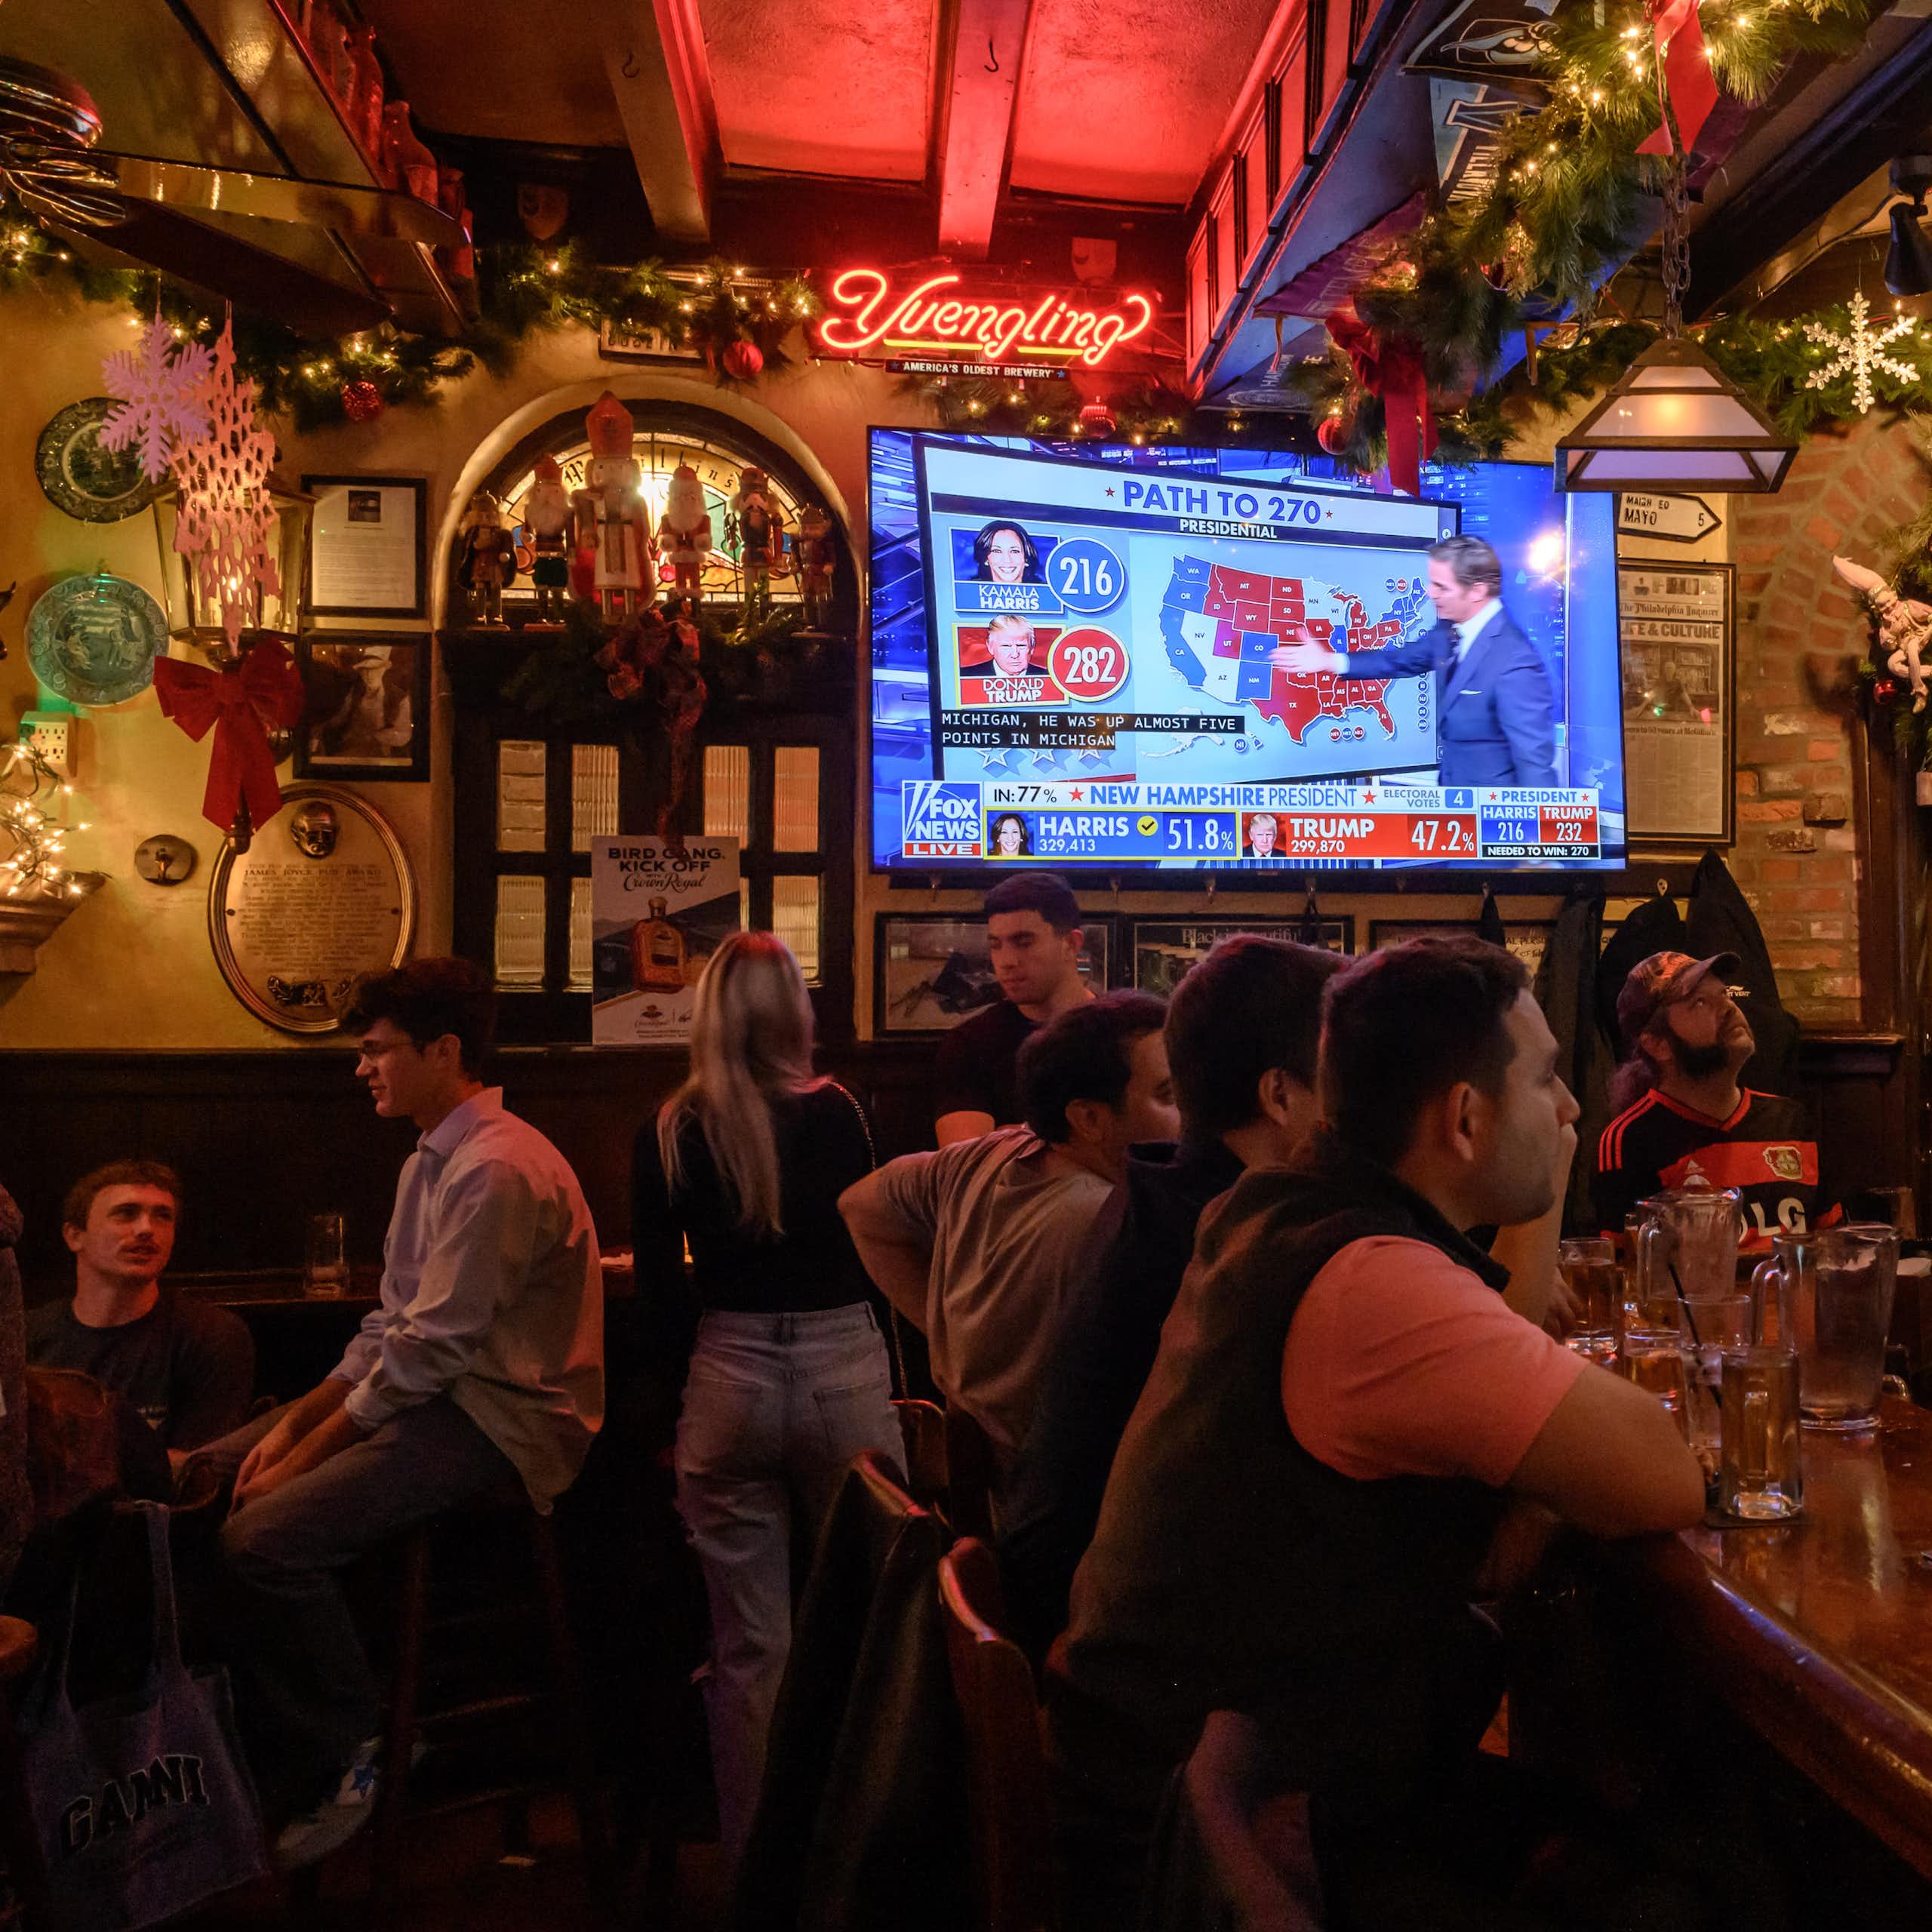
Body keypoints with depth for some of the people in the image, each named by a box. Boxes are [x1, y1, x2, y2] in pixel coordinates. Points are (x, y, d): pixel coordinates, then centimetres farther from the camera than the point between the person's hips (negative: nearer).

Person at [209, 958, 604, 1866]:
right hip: (436, 1394, 11)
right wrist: (294, 1421, 2)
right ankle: (263, 1755, 14)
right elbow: (391, 1328, 14)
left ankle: (342, 1762, 0)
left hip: (499, 1420, -11)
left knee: (265, 1539, -24)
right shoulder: (431, 1161, 15)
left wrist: (311, 1452, -15)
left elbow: (429, 1352, -21)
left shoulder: (497, 1170, -19)